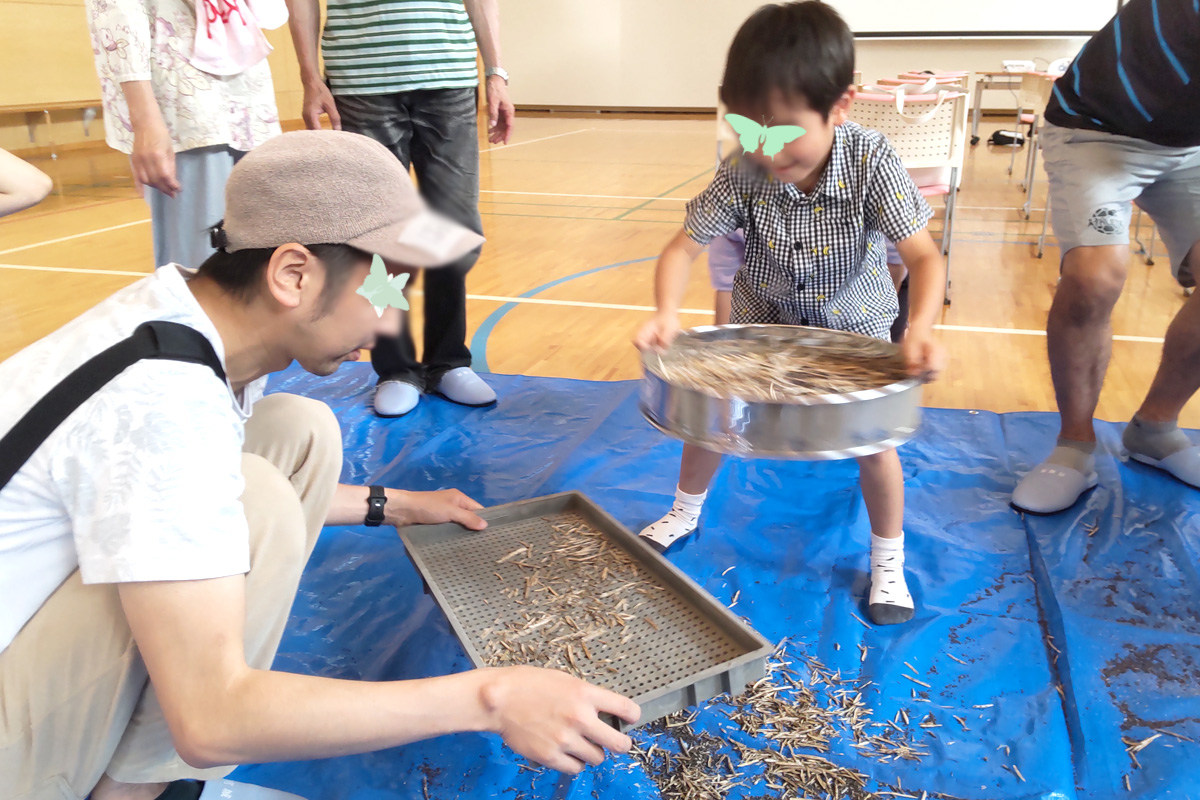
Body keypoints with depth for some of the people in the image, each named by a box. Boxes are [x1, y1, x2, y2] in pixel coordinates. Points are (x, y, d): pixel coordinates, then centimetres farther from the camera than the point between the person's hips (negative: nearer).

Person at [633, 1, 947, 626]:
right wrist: (666, 313, -41)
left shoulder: (871, 162, -29)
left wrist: (921, 330, -51)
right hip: (764, 319, 2)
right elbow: (684, 246, -21)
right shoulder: (743, 174, -25)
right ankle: (685, 513, 35)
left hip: (854, 323, -1)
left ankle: (888, 563, 18)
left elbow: (923, 256, -32)